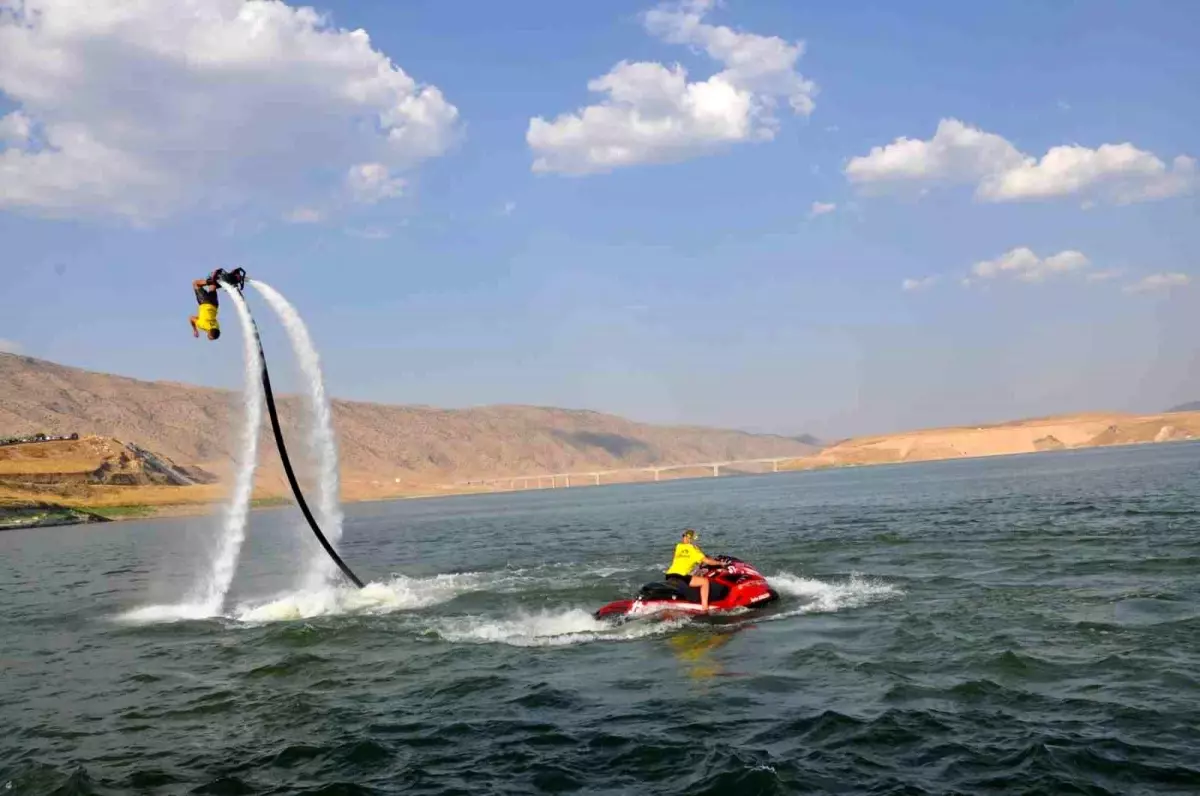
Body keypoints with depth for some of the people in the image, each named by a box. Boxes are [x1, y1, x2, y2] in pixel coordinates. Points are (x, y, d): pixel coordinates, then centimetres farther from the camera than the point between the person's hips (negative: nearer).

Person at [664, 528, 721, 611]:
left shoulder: (678, 547, 18)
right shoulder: (692, 548, 0)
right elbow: (706, 561, -3)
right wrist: (719, 562, 12)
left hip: (669, 576, 7)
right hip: (681, 576, -7)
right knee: (705, 581, -3)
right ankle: (704, 607, -11)